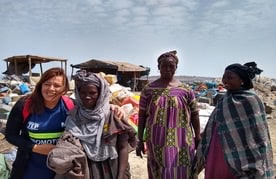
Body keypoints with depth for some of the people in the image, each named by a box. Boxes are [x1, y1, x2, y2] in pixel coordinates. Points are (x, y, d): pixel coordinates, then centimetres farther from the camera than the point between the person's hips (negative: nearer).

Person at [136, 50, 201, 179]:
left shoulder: (186, 89, 0)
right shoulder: (149, 89, -1)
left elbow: (194, 115, 5)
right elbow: (142, 116, 2)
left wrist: (198, 138, 5)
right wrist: (140, 140, 1)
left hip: (181, 141, 0)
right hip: (156, 141, 0)